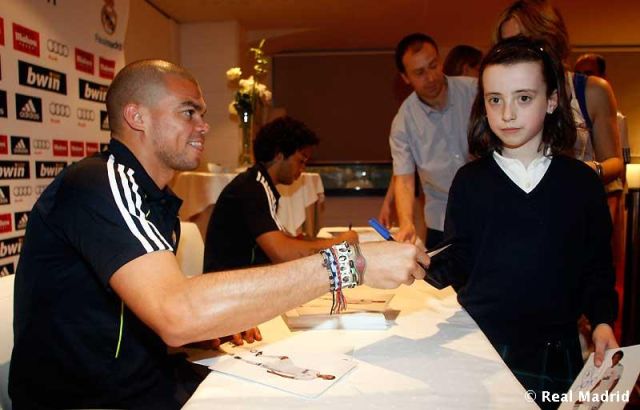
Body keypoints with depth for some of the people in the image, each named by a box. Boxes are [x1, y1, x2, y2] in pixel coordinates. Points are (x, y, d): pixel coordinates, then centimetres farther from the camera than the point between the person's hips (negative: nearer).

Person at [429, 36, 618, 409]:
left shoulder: (581, 181, -2)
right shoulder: (470, 180, -3)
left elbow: (596, 268, 4)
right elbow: (458, 266, -5)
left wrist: (602, 321, -10)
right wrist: (427, 264, -23)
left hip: (554, 350, 1)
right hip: (479, 343, 0)